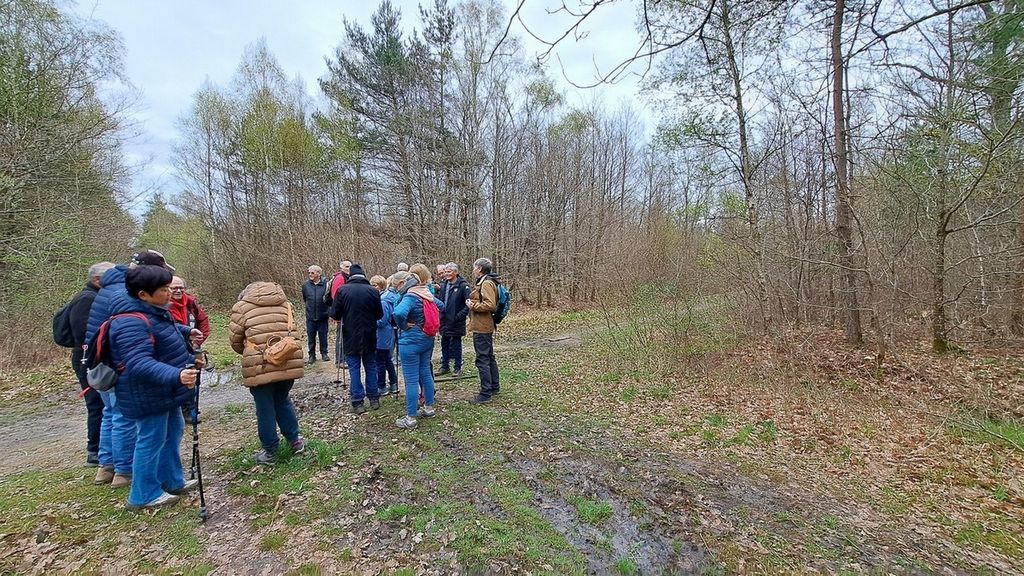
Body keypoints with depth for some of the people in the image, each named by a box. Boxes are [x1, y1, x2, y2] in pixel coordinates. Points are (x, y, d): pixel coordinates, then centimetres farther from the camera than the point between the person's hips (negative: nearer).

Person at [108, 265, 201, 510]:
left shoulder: (152, 312, 5)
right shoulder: (131, 323, -27)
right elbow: (140, 364, -37)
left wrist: (189, 359, 28)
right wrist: (176, 376, -48)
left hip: (165, 391, 11)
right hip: (147, 395, -11)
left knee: (172, 432, 20)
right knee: (151, 441, 3)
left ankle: (172, 482, 36)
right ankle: (144, 495, 21)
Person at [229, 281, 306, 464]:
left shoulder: (242, 307, 3)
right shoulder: (285, 304, 15)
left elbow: (234, 339, 7)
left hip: (260, 366, -4)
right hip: (289, 362, 4)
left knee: (265, 408, 11)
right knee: (283, 401, 23)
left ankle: (269, 450, 23)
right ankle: (295, 440, 27)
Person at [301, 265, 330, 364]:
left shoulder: (325, 284, -9)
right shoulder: (305, 285, 0)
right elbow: (304, 299, 15)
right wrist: (309, 306, 14)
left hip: (322, 316, -2)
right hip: (310, 317, 2)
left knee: (323, 335, 9)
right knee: (311, 336, 10)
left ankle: (324, 353, 23)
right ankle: (312, 355, 22)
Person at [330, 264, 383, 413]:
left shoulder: (342, 290, -10)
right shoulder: (373, 290, -8)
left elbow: (335, 314, -6)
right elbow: (380, 314, 0)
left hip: (350, 336, -1)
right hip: (369, 336, 1)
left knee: (354, 368, 7)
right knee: (371, 366, 14)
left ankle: (358, 403, 9)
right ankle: (374, 399, 21)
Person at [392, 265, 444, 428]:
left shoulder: (410, 297, -20)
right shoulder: (428, 295, 3)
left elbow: (398, 313, -38)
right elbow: (441, 305, 20)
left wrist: (403, 326, -20)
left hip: (411, 341, -8)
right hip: (427, 340, 8)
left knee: (411, 380, 0)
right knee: (425, 373, 19)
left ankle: (410, 418, 9)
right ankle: (429, 408, 31)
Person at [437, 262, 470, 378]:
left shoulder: (463, 286, -13)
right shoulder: (443, 284, 8)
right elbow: (439, 300, 15)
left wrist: (459, 316, -19)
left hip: (456, 322, -6)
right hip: (444, 320, 6)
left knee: (456, 345, 5)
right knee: (444, 344, 16)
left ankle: (458, 368, 17)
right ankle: (444, 366, 29)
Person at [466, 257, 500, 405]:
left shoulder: (486, 283, -17)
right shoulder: (485, 282, 16)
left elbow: (490, 305, -27)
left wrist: (473, 305, -17)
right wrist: (473, 303, 10)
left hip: (481, 328, -11)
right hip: (486, 326, 11)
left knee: (482, 360, -5)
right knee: (489, 357, 19)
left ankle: (485, 394, 2)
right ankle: (494, 387, 31)